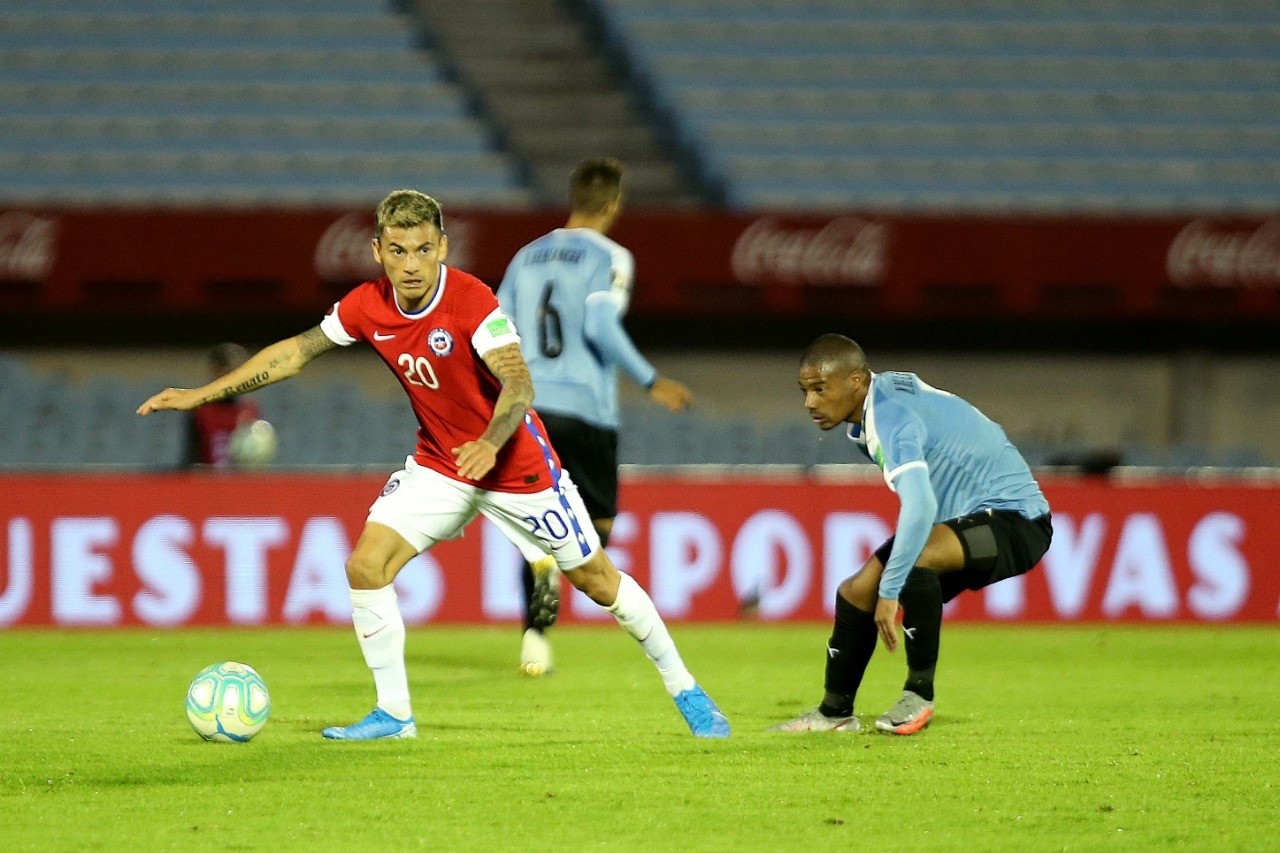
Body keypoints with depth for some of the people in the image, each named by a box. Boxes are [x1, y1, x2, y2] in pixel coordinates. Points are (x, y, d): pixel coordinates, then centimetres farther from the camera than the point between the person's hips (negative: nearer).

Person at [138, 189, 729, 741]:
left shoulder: (474, 303, -27)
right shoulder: (367, 306, -11)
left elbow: (519, 385, -35)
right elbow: (298, 350, 1)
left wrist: (490, 443, -55)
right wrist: (203, 395, -1)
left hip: (516, 466, -5)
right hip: (438, 463, 5)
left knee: (596, 579, 3)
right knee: (365, 567, -10)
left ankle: (684, 689, 23)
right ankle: (393, 714, 3)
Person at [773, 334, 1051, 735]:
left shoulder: (889, 417, -26)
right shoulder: (886, 391, 3)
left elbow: (920, 507, -40)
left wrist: (889, 592, -38)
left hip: (1013, 517, -10)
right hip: (963, 518, 10)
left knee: (915, 557, -36)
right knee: (857, 591, 4)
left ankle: (919, 695, -20)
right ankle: (835, 712, 21)